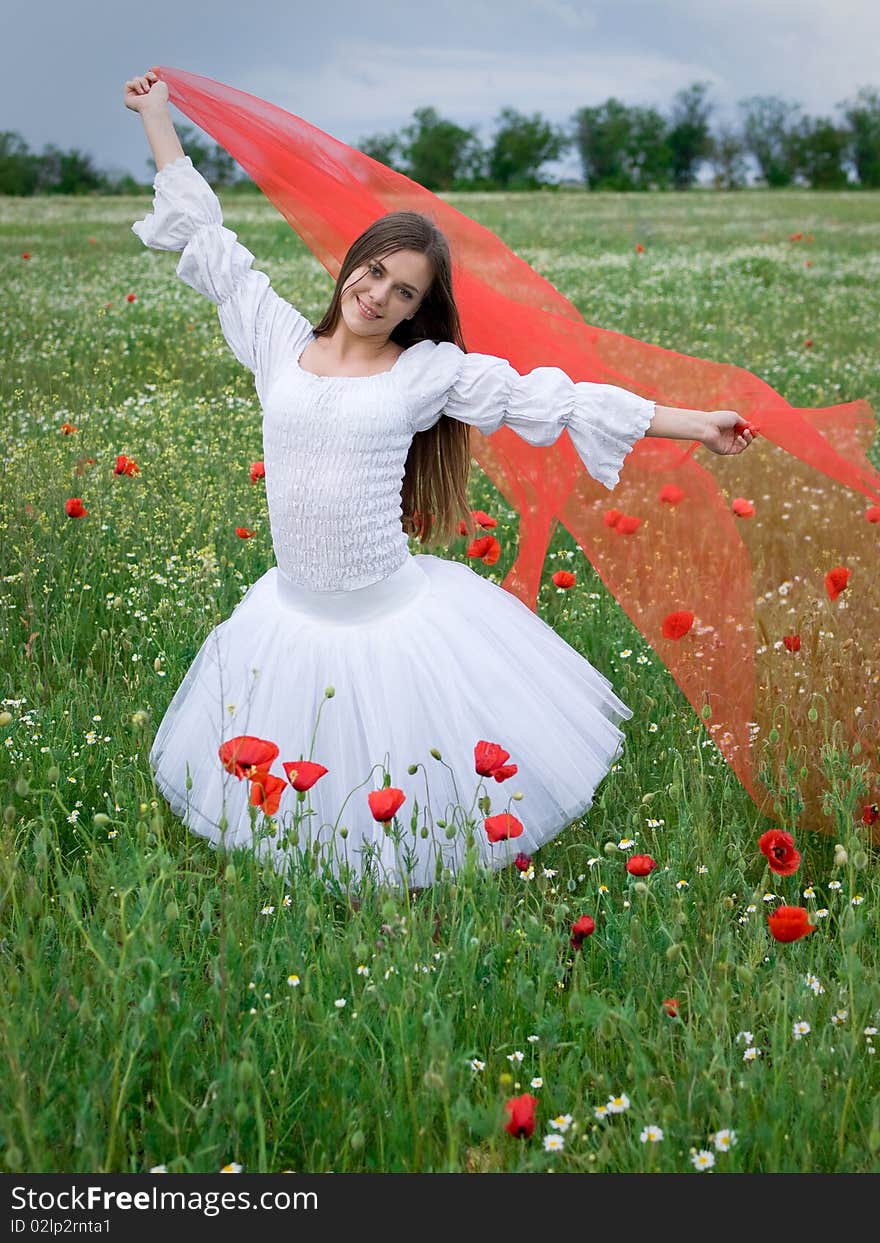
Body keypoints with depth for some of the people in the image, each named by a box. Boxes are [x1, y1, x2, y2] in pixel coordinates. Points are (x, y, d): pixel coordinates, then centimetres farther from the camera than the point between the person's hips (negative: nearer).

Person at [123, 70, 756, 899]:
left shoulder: (429, 369, -4)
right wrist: (157, 120, 16)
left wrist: (690, 423, -6)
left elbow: (552, 399, -5)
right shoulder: (281, 341, 3)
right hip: (293, 619, 3)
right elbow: (208, 241, 11)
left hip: (397, 621, -3)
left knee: (405, 793, 5)